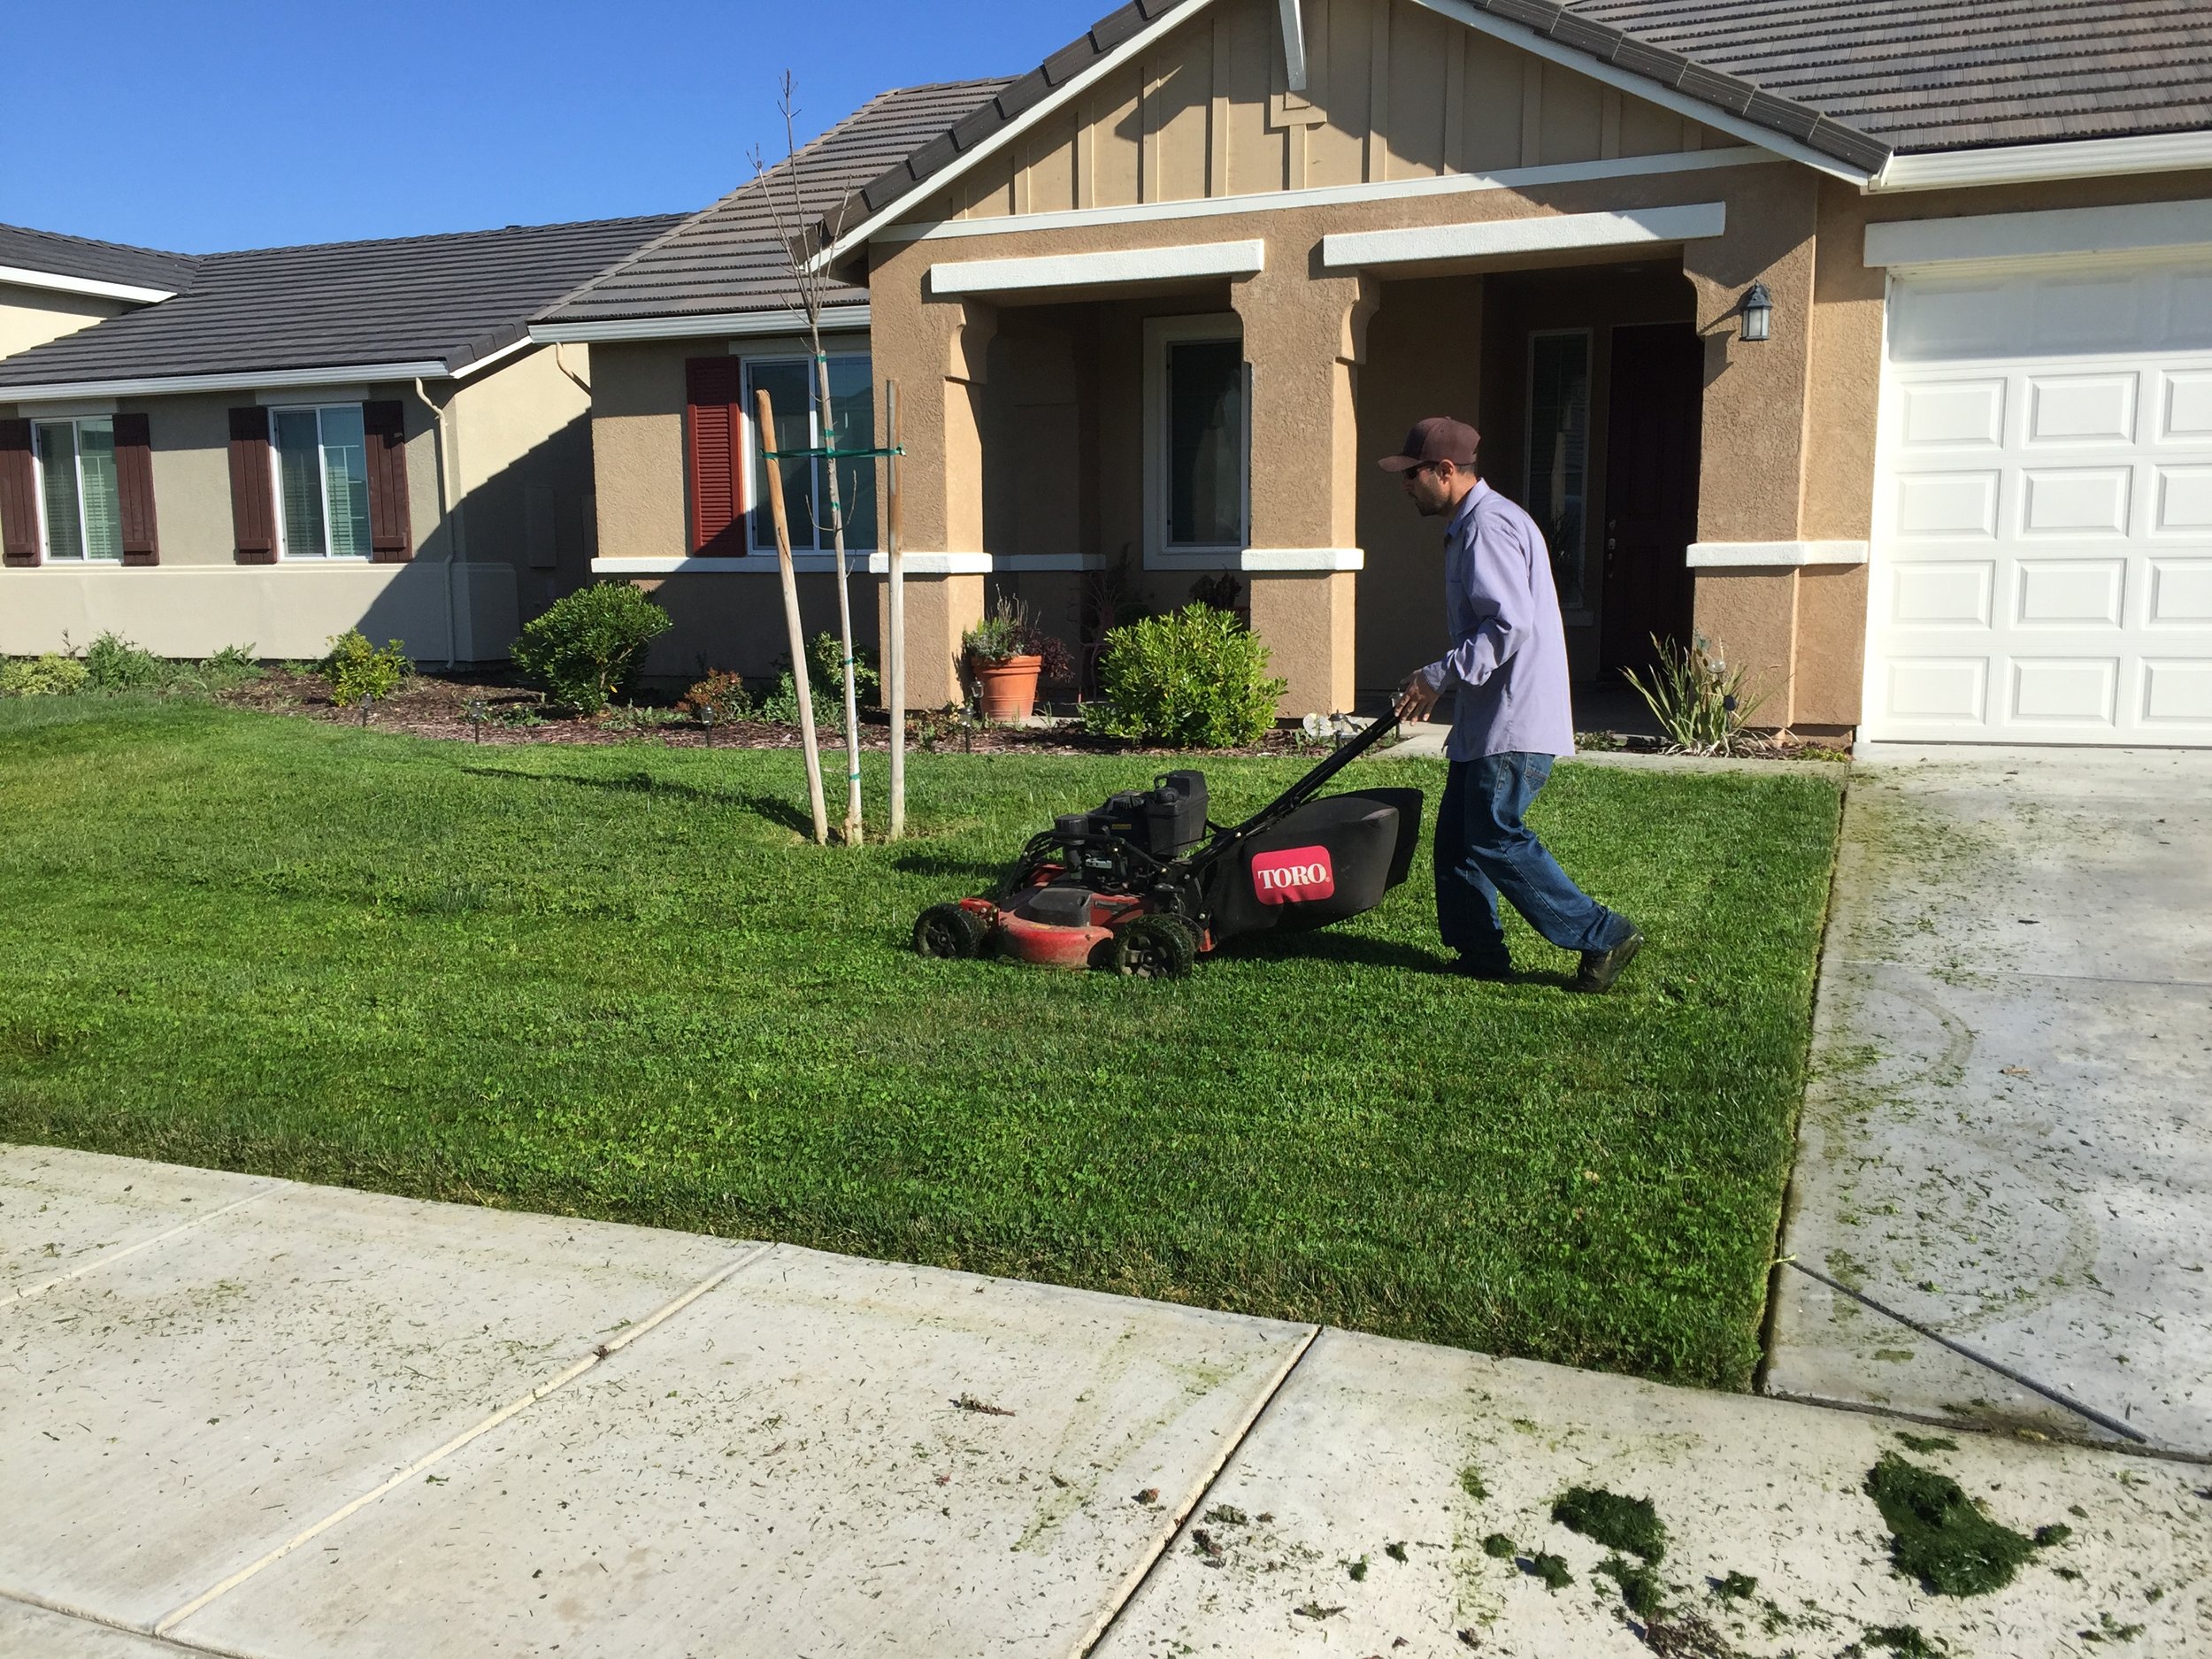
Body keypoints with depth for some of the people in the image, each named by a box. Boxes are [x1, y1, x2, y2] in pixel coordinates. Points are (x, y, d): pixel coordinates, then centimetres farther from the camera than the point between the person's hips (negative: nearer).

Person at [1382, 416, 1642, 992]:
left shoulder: (1488, 525, -16)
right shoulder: (1469, 524, 18)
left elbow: (1511, 625, -25)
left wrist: (1440, 676, -20)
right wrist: (1439, 681, 18)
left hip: (1515, 719, -11)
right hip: (1490, 717, 11)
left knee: (1495, 841, -7)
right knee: (1457, 835, 12)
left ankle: (1603, 935, 0)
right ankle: (1479, 952, 20)